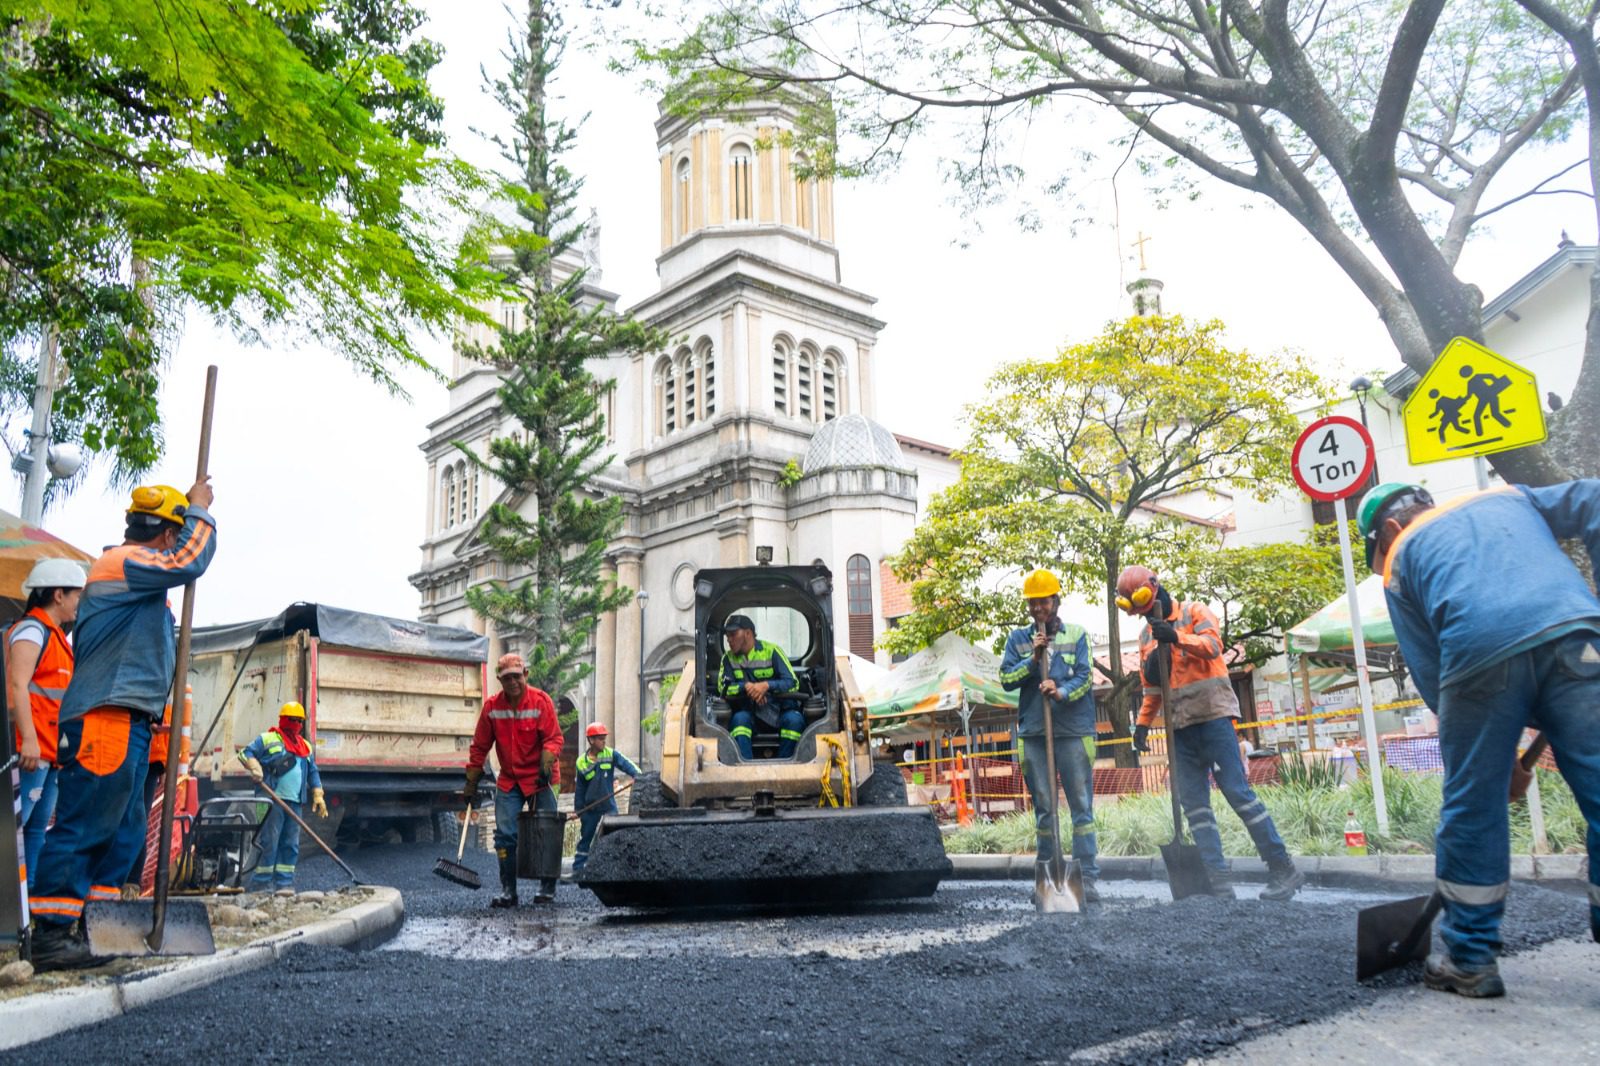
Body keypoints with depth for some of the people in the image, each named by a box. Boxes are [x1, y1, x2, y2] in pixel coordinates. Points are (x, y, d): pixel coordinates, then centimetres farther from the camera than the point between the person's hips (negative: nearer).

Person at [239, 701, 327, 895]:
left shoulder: (305, 746, 20)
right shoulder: (268, 739, 5)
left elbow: (313, 773, 21)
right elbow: (245, 753, 0)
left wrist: (318, 796, 14)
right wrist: (255, 767, -18)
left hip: (295, 802, 5)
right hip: (273, 799, -5)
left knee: (291, 845, 5)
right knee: (269, 842, -5)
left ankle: (285, 883, 10)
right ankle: (261, 883, 2)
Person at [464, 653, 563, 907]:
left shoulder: (541, 701, -9)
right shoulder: (492, 706, -1)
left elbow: (553, 737, -11)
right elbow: (479, 747, 5)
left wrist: (547, 762, -29)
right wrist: (471, 783, 6)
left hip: (539, 780, -2)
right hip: (508, 781, 2)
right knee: (505, 835, -2)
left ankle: (548, 890, 12)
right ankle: (508, 891, 8)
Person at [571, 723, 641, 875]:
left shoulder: (611, 754, -3)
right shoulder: (582, 762, -3)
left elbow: (625, 763, -19)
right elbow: (579, 789, 4)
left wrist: (636, 773, -39)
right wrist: (579, 811, 5)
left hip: (609, 806, 0)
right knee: (585, 840, 11)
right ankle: (577, 869, 19)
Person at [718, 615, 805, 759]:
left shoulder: (771, 651, -2)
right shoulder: (728, 659, 7)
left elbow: (793, 683, -9)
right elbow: (724, 688, -4)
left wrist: (767, 685, -25)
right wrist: (746, 686, -21)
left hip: (779, 708, -1)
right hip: (749, 711, 1)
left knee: (795, 720, -31)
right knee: (739, 719, -31)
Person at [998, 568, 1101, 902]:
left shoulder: (1076, 635, 7)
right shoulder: (1018, 639, 12)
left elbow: (1085, 677, -3)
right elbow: (1006, 680, 4)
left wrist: (1062, 692, -21)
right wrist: (1032, 659, -9)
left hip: (1074, 730, -1)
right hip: (1034, 733, 2)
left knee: (1082, 804, -3)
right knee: (1043, 807, 6)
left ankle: (1088, 878, 0)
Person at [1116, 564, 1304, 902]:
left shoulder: (1194, 612, 0)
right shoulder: (1146, 635, 17)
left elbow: (1213, 645, -19)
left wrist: (1177, 637, -33)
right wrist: (1143, 723, 17)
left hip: (1212, 717, -6)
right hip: (1179, 728, 6)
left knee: (1238, 792, -9)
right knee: (1194, 806, 1)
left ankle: (1283, 870, -1)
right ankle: (1218, 881, 1)